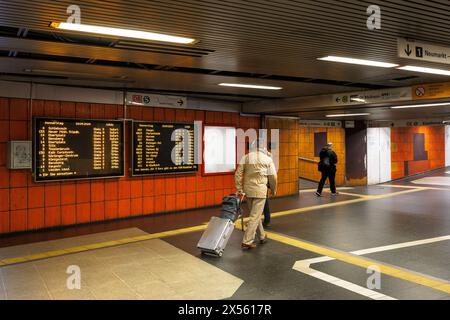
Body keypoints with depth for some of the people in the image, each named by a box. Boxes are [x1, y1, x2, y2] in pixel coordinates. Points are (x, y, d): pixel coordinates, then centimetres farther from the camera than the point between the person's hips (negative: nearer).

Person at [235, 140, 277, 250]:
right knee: (255, 216, -1)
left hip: (248, 189, 4)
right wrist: (274, 190, 15)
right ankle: (247, 242, -4)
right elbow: (273, 176, 1)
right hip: (260, 190, -4)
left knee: (255, 214, 19)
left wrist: (239, 189, 5)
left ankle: (262, 236, 32)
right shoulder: (267, 159, -2)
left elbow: (238, 174, 0)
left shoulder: (245, 157, 4)